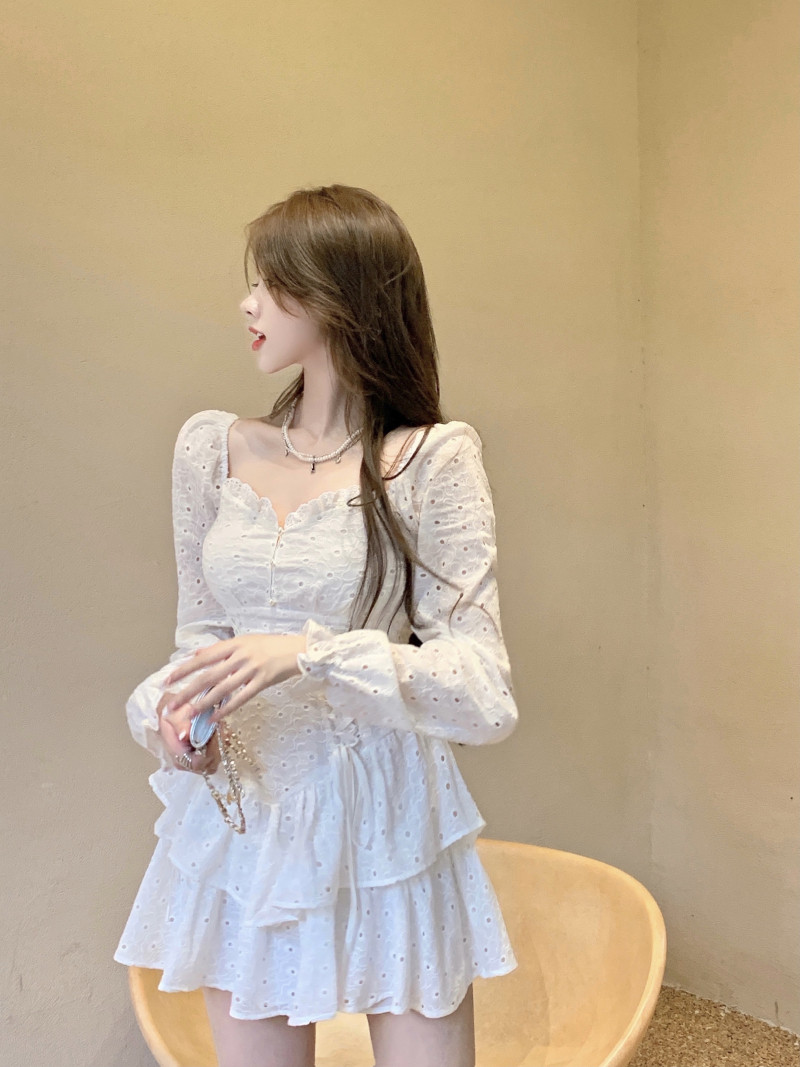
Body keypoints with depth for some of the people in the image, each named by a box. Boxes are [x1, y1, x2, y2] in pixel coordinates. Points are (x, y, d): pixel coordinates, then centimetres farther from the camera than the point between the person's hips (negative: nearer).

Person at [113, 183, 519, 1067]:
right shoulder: (212, 446, 3)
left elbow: (486, 697, -17)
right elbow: (201, 635, 11)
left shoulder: (432, 459, -11)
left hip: (385, 827, -3)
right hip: (240, 823, 4)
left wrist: (310, 655, -28)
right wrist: (169, 713, -10)